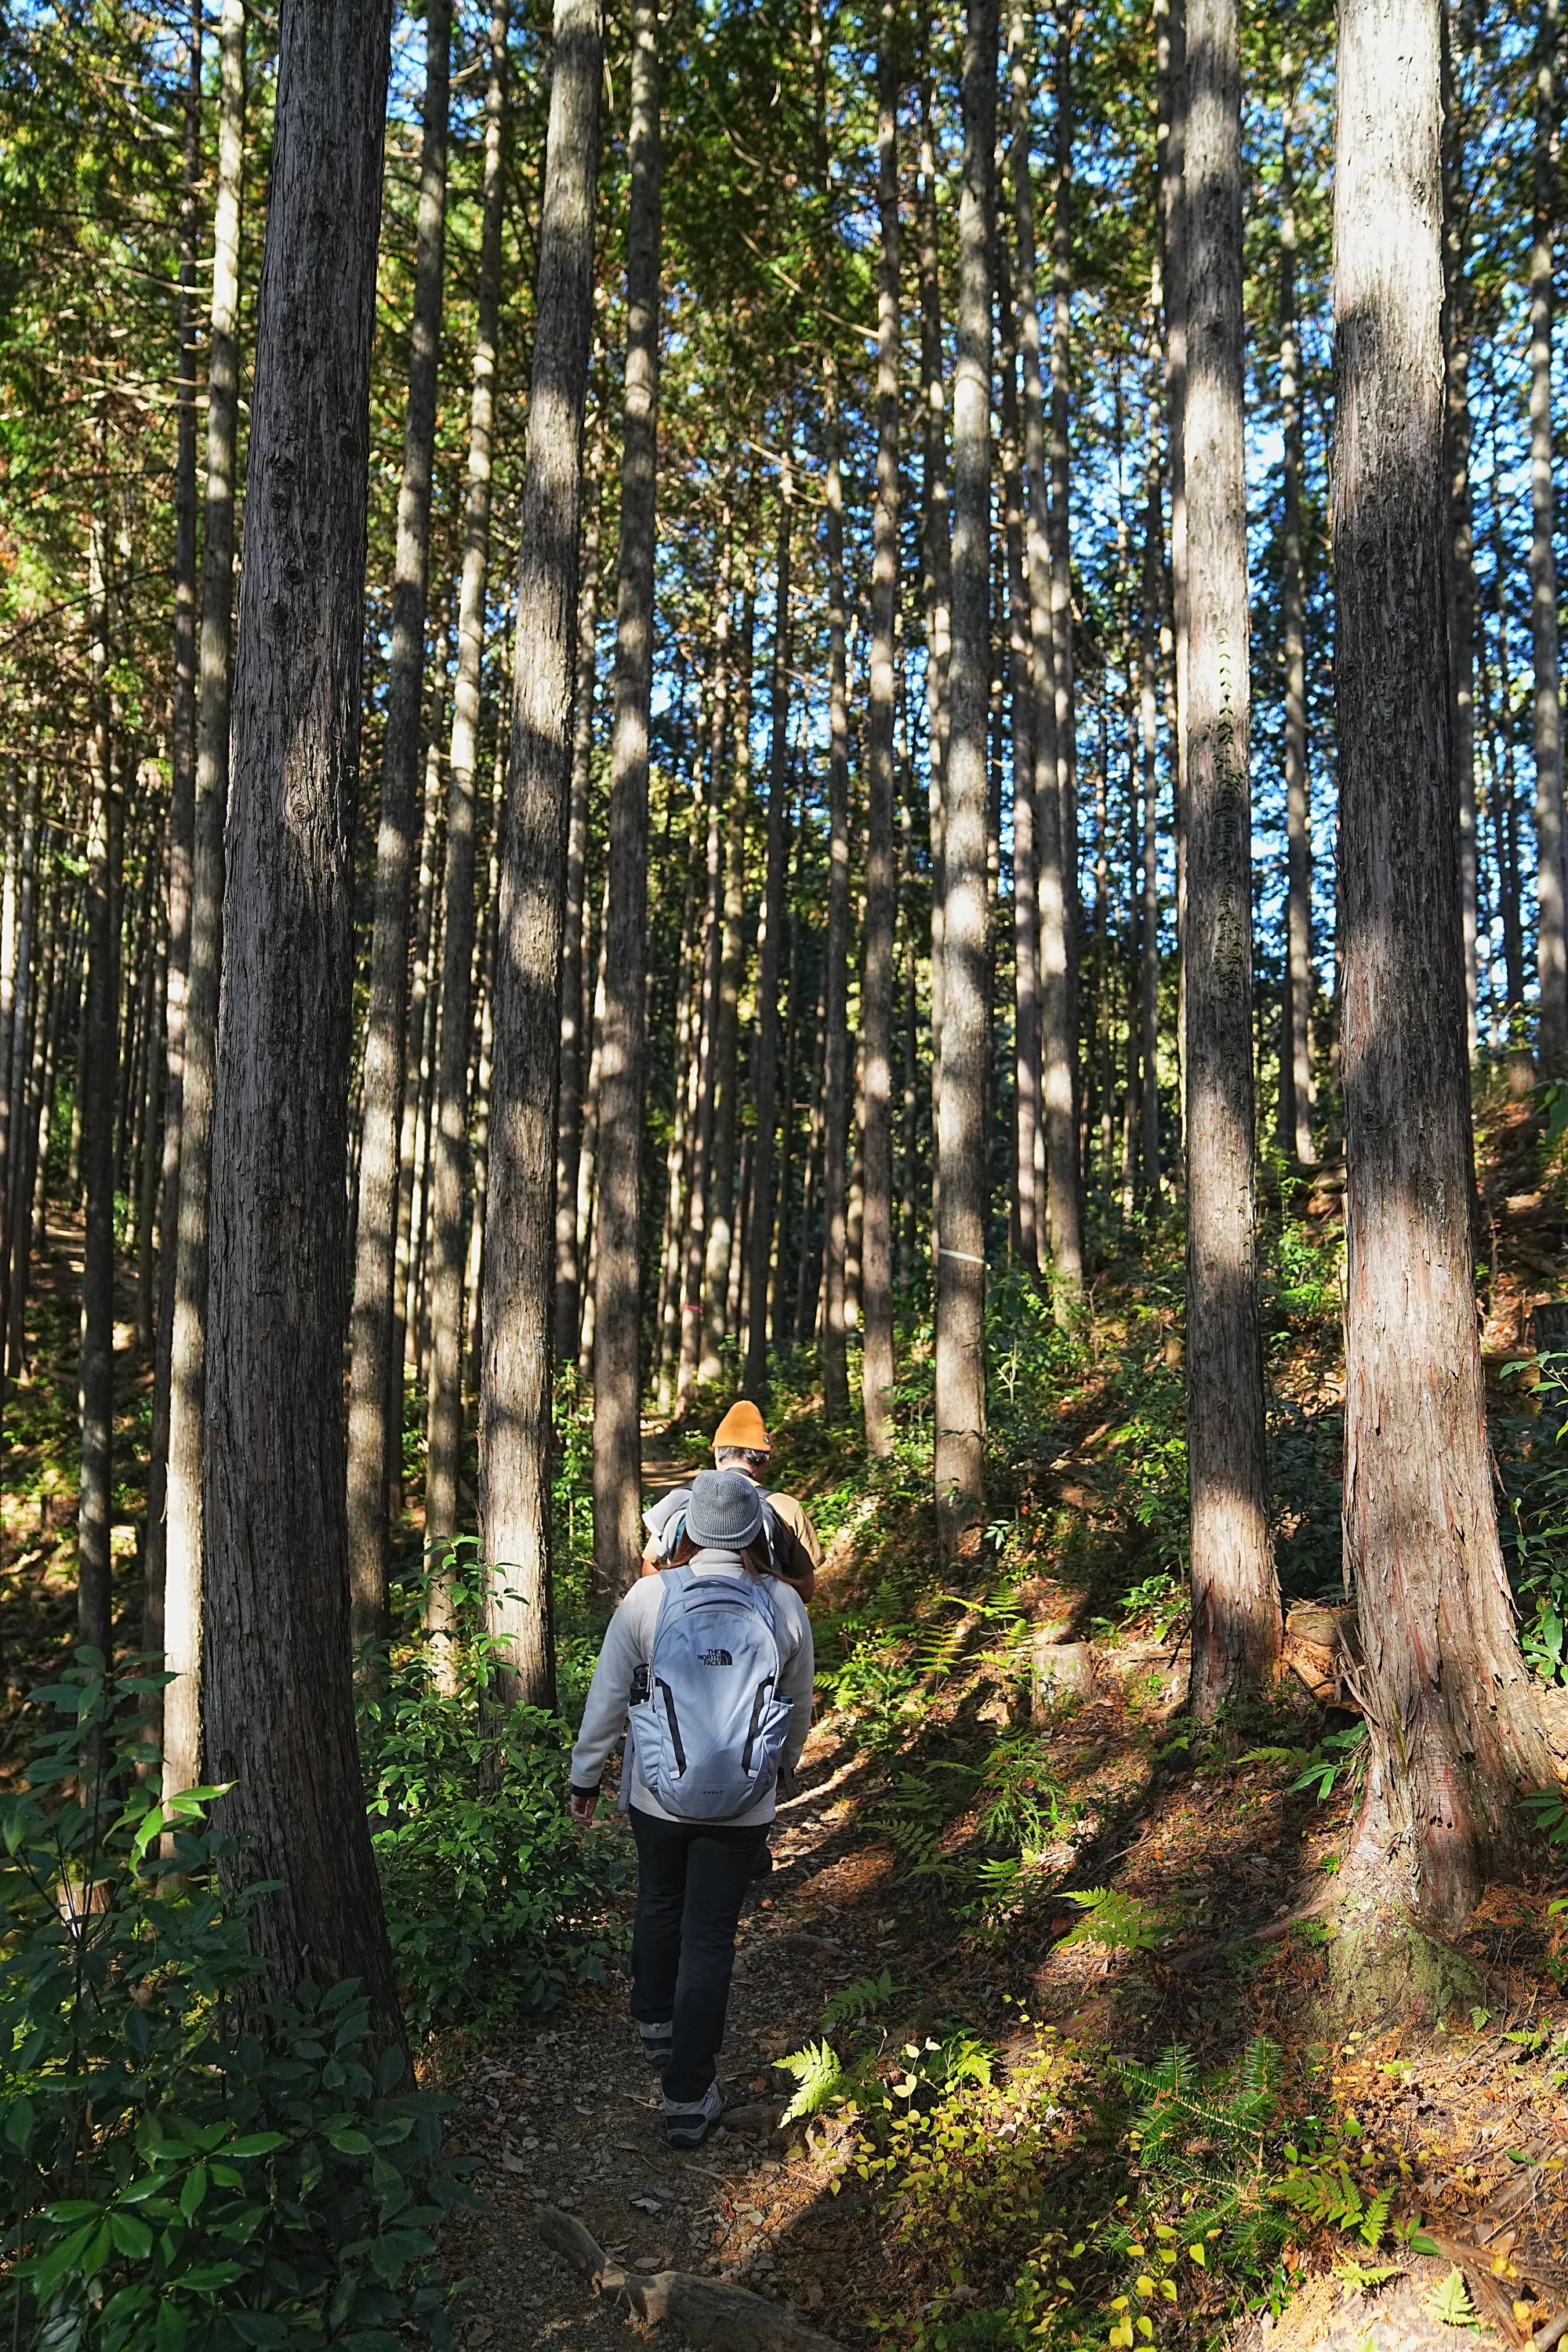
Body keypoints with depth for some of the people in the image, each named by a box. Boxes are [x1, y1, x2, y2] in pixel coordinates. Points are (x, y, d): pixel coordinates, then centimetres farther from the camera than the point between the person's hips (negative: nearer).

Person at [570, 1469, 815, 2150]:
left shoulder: (649, 1597, -12)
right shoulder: (783, 1606, -8)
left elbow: (608, 1696, -4)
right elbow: (799, 1705, 5)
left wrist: (585, 1776, 10)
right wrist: (785, 1764, 24)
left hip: (657, 1795, 1)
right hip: (743, 1807, -1)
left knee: (659, 1906, 25)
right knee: (710, 1936, 9)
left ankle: (655, 2026, 47)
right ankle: (689, 2096, 13)